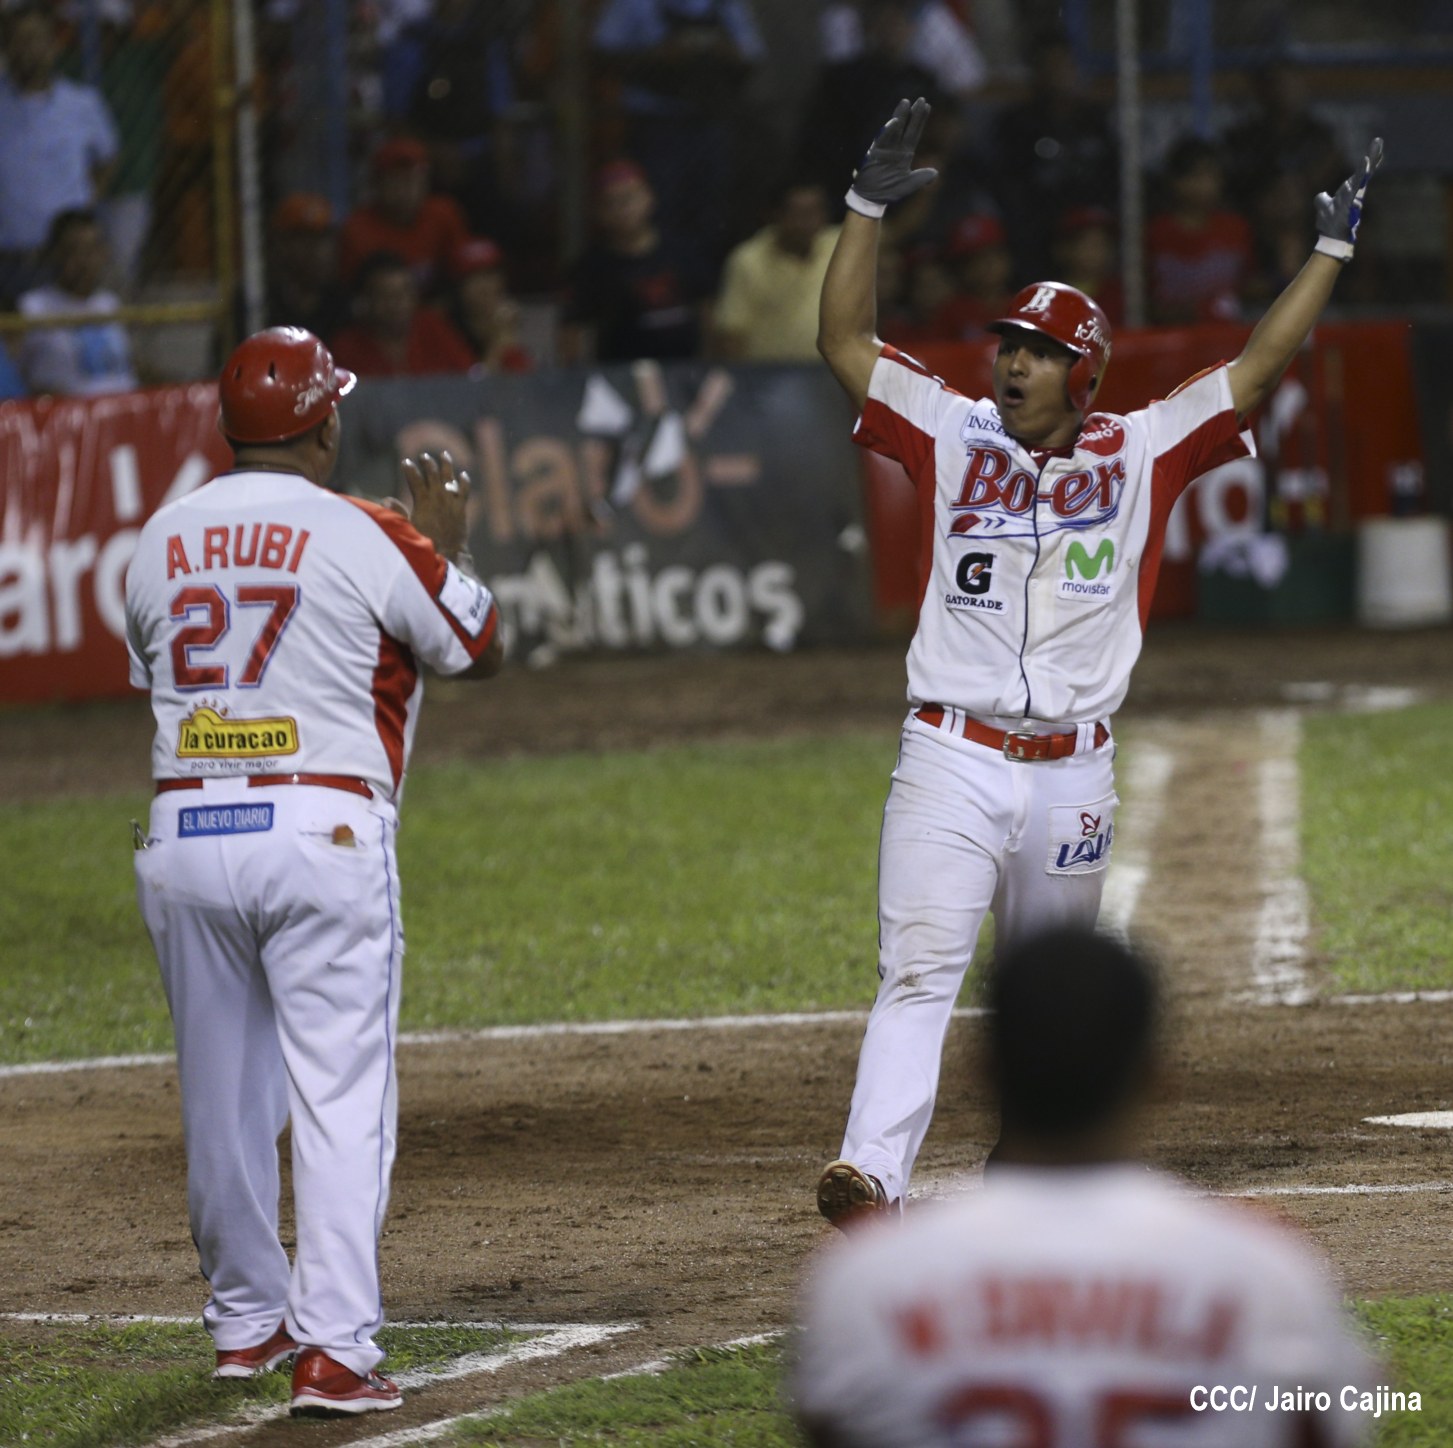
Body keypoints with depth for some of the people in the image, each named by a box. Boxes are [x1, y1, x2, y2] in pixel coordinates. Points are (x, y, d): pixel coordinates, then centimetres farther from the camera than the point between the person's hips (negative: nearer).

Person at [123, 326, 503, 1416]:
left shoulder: (161, 542, 10)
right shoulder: (370, 538, -5)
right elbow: (481, 651, 7)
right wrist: (448, 540, 23)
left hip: (183, 831, 5)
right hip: (322, 829, -5)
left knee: (223, 1095, 16)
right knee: (340, 1093, -4)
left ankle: (248, 1320, 28)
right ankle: (333, 1348, -12)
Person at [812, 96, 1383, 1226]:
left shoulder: (1141, 454, 6)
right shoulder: (954, 438, 6)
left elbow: (1260, 367, 6)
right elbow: (846, 342, 3)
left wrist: (1334, 250, 5)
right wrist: (868, 210, -4)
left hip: (1074, 771, 2)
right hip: (953, 756, -2)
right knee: (920, 967, -14)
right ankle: (873, 1176, -26)